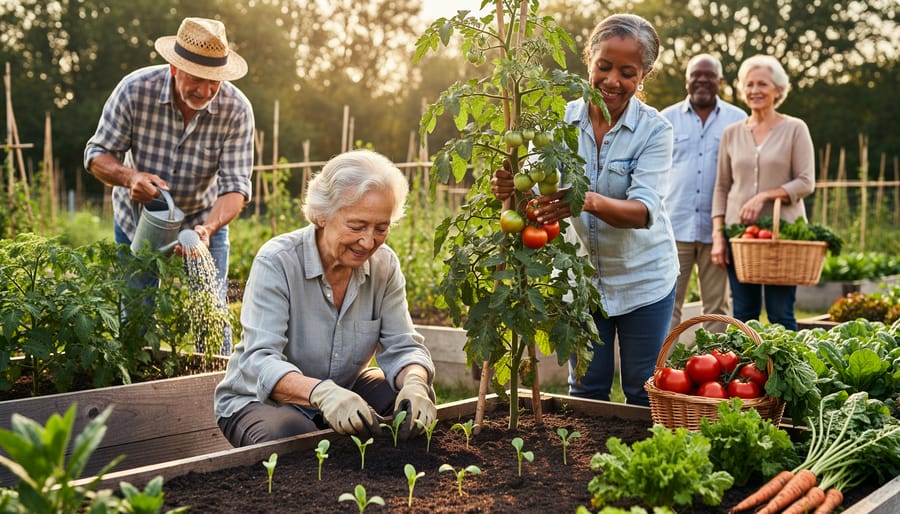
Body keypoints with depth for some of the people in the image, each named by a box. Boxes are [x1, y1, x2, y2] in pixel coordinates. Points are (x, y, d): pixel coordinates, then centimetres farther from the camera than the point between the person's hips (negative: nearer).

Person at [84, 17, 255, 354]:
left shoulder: (236, 109, -23)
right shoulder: (135, 89, -22)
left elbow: (235, 185, -24)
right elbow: (97, 155, -14)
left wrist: (207, 229, -42)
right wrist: (129, 177, -35)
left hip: (204, 222, 0)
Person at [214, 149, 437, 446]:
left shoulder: (384, 264, -7)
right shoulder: (276, 263, -22)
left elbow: (403, 347, -9)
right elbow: (260, 361, -32)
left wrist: (414, 383, -35)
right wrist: (322, 392, -53)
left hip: (345, 391, 5)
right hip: (259, 400, -4)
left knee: (418, 404, -20)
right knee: (293, 436, -36)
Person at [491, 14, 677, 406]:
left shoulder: (654, 129, -15)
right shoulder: (563, 119, -8)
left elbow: (644, 210, -26)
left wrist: (590, 201, -45)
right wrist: (508, 187, -36)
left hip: (642, 278, -2)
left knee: (643, 392, 10)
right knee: (586, 390, 13)